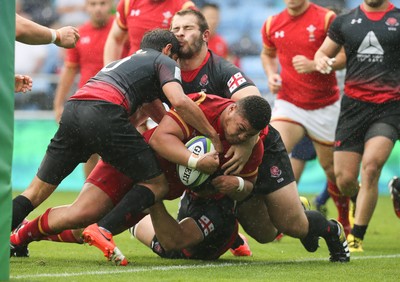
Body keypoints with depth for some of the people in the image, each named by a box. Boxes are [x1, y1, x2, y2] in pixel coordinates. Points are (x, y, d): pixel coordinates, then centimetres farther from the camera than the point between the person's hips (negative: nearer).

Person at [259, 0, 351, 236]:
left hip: (325, 107, -2)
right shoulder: (272, 24, 3)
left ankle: (345, 223, 33)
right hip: (288, 103, 2)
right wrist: (271, 74, 2)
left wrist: (314, 65, -24)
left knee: (332, 168, 9)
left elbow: (345, 56, -11)